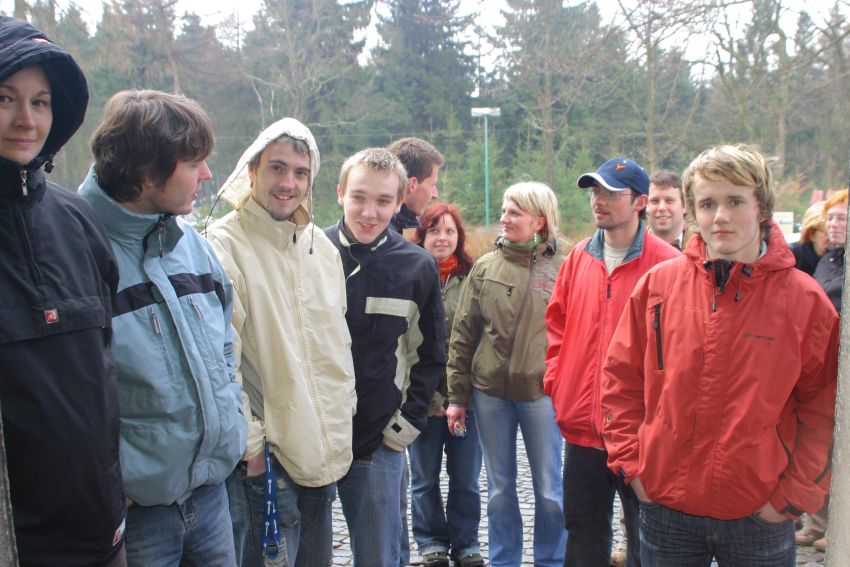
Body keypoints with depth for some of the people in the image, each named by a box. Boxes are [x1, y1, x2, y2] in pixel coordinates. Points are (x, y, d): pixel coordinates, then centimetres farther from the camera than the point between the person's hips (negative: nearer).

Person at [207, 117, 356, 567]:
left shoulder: (321, 246, 8)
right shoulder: (225, 246, -14)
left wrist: (341, 424, 13)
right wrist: (249, 443, -15)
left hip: (325, 450, 7)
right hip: (263, 457, -7)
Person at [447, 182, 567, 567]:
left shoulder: (562, 268, -2)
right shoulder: (485, 268, 3)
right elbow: (462, 334, 4)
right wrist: (458, 395, 2)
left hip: (542, 392, -2)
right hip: (490, 392, 2)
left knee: (549, 489, 9)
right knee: (500, 488, 13)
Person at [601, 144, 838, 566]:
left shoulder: (804, 299, -6)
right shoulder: (658, 284, -3)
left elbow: (825, 408, -1)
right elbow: (620, 379, 3)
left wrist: (794, 494, -6)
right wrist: (631, 464, -1)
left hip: (760, 515, -1)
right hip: (665, 506, 1)